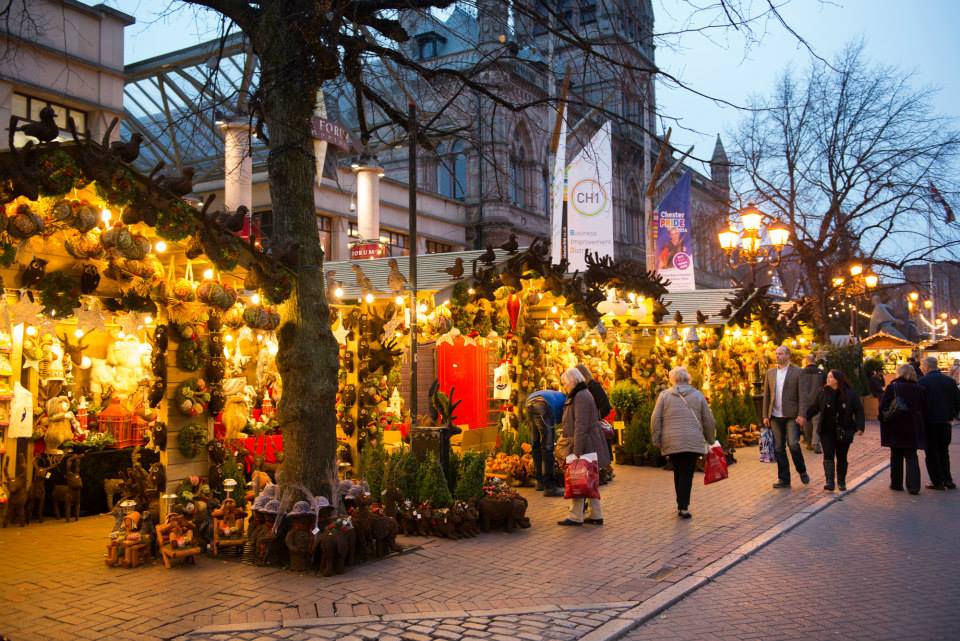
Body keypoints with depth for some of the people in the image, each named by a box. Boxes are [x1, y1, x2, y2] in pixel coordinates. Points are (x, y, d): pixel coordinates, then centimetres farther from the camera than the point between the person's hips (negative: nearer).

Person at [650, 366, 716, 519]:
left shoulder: (664, 395, 5)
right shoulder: (697, 395, 8)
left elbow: (655, 420, 1)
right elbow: (709, 420, 10)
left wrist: (657, 440, 8)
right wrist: (710, 440, 21)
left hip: (671, 442, 1)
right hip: (693, 441, -1)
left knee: (678, 473, 15)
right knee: (687, 474, 0)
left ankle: (681, 505, 18)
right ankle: (683, 507, -7)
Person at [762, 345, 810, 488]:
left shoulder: (797, 372, -2)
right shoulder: (770, 372, 11)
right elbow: (766, 395, 11)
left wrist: (801, 415, -12)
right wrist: (765, 415, 7)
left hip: (792, 416, -4)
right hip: (775, 417, 4)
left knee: (793, 444, -13)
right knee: (778, 448, 6)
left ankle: (802, 471, 12)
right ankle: (783, 479, 14)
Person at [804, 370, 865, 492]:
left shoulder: (851, 394, -4)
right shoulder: (823, 392, 1)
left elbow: (859, 411, -4)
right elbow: (814, 407, 4)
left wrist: (860, 426, -14)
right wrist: (806, 416, -9)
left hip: (843, 432, -1)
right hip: (827, 431, 1)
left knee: (842, 457, 10)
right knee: (828, 455, -9)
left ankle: (841, 482, 23)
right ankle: (829, 482, -13)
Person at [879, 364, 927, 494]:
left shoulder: (892, 387, -9)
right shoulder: (920, 389, -1)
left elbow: (883, 407, -12)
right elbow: (924, 409, 4)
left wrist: (885, 420, 2)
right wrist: (918, 421, 16)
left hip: (895, 428, -2)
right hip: (913, 428, 2)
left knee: (896, 456, 11)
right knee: (911, 456, 8)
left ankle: (896, 483, 17)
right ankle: (913, 485, 0)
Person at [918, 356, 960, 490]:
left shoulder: (922, 382, -13)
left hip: (929, 422, -5)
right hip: (945, 422, 5)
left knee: (932, 453, 4)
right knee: (944, 451, 17)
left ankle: (938, 481, 4)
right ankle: (947, 480, 17)